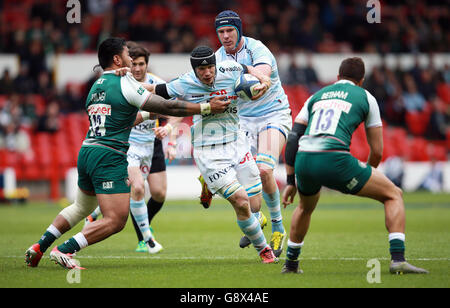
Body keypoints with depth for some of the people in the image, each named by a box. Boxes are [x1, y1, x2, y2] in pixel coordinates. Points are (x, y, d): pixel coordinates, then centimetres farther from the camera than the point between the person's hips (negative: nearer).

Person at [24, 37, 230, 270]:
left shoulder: (96, 87, 17)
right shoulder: (124, 83, -8)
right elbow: (167, 107, -8)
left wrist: (148, 114, 35)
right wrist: (207, 107, -2)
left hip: (87, 153, 9)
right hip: (110, 157, -9)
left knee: (81, 207, 29)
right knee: (116, 221, -8)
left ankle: (39, 247, 24)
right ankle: (63, 251, -15)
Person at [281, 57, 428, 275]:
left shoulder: (316, 96, 27)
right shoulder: (365, 97, 17)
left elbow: (292, 139, 21)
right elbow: (377, 151, 16)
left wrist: (291, 181, 24)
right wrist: (367, 172, 36)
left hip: (303, 160, 5)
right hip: (335, 159, -5)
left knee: (306, 207, 38)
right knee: (393, 195, 11)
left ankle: (290, 263, 41)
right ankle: (397, 259, -3)